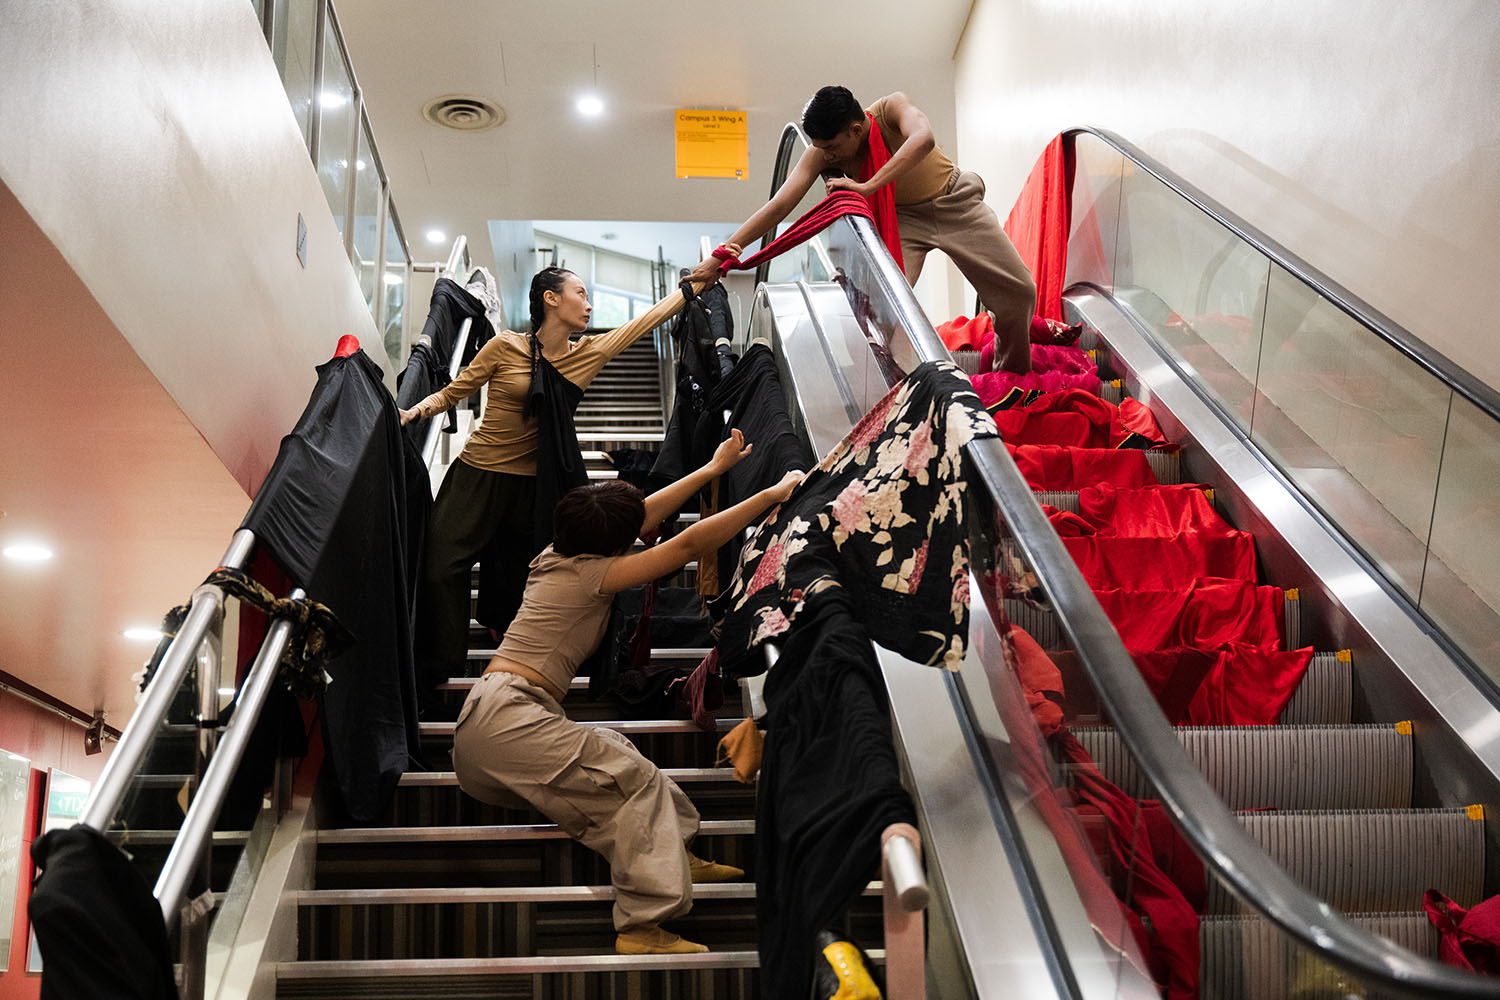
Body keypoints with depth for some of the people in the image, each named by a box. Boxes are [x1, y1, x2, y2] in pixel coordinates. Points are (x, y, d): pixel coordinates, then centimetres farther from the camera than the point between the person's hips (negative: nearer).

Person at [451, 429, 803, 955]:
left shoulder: (557, 556, 15)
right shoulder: (591, 574, -10)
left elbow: (643, 514, 24)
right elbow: (690, 543, -12)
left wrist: (714, 468, 29)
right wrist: (773, 494, -8)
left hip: (487, 719, 10)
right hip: (509, 718, -10)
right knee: (635, 778, -12)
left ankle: (672, 856, 6)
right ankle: (642, 926, -14)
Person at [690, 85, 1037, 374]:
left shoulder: (891, 108, -31)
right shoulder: (821, 153, -24)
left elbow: (922, 139, -52)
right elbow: (778, 206, -29)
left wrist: (867, 187, -53)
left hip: (953, 201, -1)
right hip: (903, 217, 1)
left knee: (1019, 290, 0)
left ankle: (1016, 377, 24)